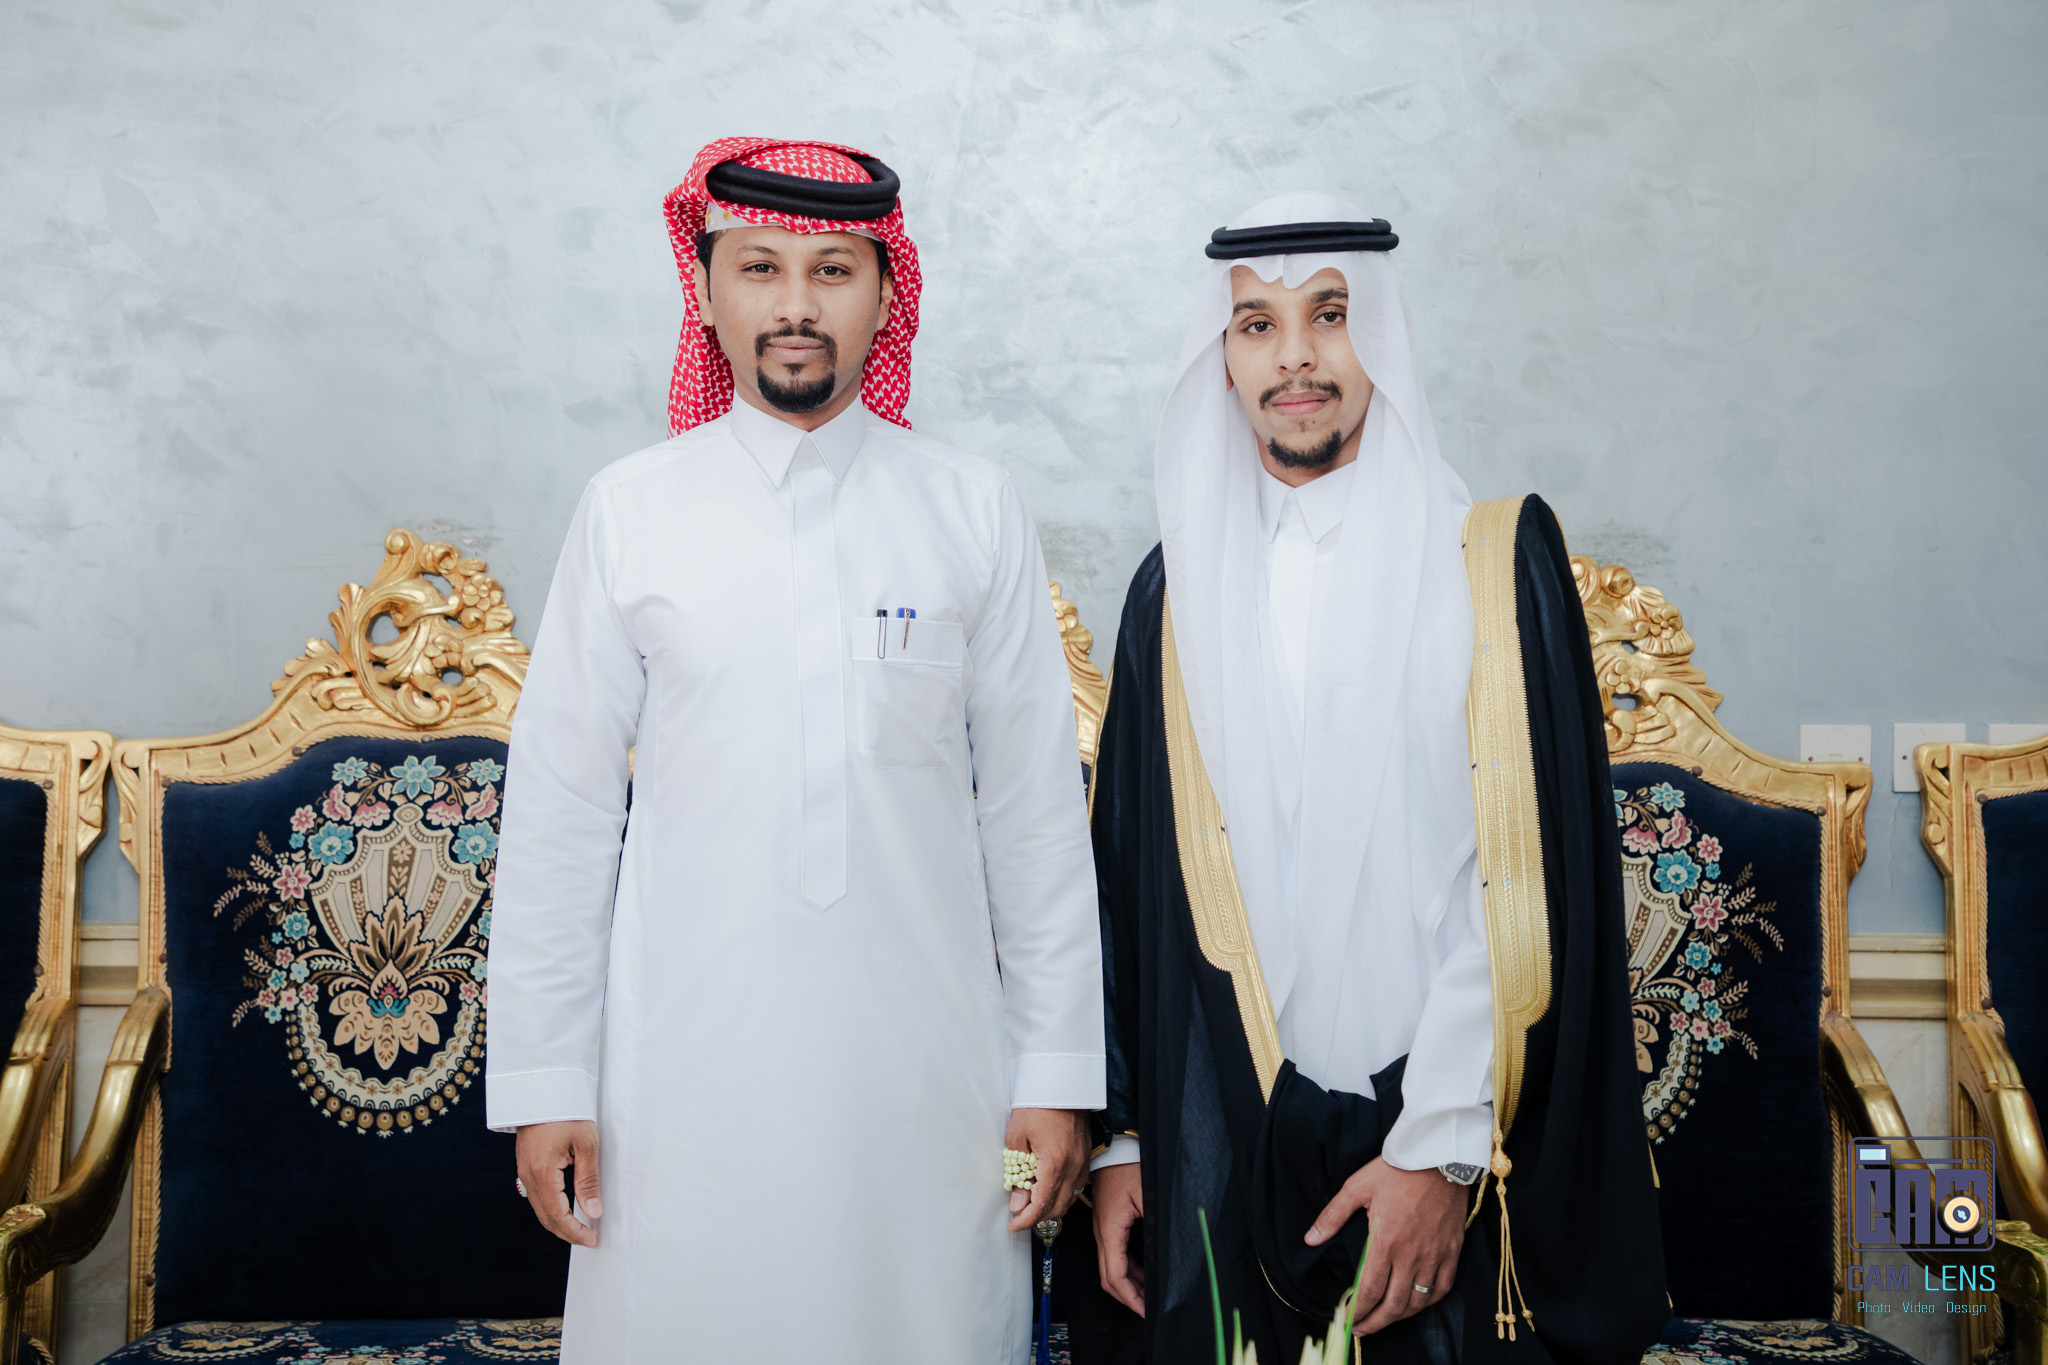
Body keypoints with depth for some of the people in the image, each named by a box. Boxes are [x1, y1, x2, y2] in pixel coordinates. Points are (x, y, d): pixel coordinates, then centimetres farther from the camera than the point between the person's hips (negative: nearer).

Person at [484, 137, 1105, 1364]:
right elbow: (560, 809, 2)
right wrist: (544, 1080, 1)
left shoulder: (976, 512, 2)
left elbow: (1035, 807, 3)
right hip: (687, 1062, 0)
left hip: (923, 1058, 1)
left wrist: (1059, 1070, 2)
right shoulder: (631, 511, 1)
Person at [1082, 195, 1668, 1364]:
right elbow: (1130, 878, 7)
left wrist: (1445, 1141, -14)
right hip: (1227, 1138, 2)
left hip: (1454, 1144, -2)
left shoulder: (1497, 556, -3)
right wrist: (1121, 1134, 4)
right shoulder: (1178, 589, 6)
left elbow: (1528, 871, -9)